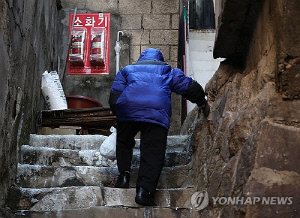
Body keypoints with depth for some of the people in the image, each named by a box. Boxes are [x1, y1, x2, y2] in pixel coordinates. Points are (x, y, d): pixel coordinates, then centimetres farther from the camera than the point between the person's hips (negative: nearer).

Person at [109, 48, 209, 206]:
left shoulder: (127, 70, 31)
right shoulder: (169, 71, 31)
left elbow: (114, 96, 19)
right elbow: (189, 87, 26)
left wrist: (118, 114, 30)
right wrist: (203, 104, 39)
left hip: (127, 110, 2)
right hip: (157, 114, -1)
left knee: (123, 143, 25)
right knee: (153, 152, -4)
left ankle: (124, 174, 8)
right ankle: (144, 190, -20)